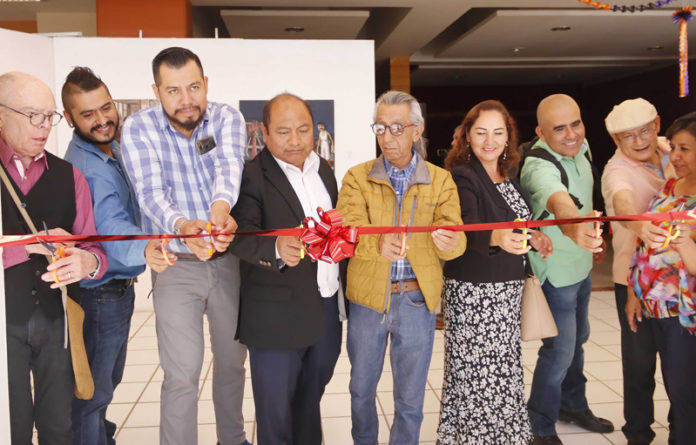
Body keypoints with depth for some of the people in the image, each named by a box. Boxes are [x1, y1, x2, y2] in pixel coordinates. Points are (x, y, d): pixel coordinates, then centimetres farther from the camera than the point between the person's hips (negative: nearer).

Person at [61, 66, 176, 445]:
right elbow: (109, 225, -41)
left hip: (118, 287, 10)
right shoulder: (84, 167, -26)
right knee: (94, 389, 5)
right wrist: (143, 249, -59)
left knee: (108, 380, 27)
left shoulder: (112, 152, 6)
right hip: (100, 293, -10)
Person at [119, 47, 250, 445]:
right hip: (176, 265, -2)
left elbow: (229, 167, -26)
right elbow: (150, 192, -23)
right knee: (182, 374, -5)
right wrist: (182, 226, -45)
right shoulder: (139, 128, -10)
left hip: (229, 260, 2)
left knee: (233, 361, 16)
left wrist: (220, 207, -49)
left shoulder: (227, 118, -6)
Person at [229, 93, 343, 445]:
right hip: (278, 317, -6)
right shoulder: (252, 176, -13)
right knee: (275, 413, 7)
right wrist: (277, 249, -44)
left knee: (311, 397, 23)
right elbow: (241, 237, -24)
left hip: (327, 309, 6)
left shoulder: (323, 169, 8)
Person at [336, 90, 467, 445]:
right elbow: (347, 231, -15)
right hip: (367, 299, 1)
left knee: (410, 399, 10)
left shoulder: (441, 181, 1)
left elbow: (454, 235, -11)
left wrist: (450, 242, -36)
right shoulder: (357, 177, -1)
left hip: (417, 301, 0)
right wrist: (377, 244, -38)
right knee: (361, 388, 19)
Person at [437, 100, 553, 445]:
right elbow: (467, 226, -31)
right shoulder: (461, 176, -14)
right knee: (476, 375, -2)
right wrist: (497, 238, -51)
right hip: (471, 290, -7)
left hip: (508, 289, 7)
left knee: (504, 370, 16)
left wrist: (532, 237, 1)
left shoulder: (510, 176, 10)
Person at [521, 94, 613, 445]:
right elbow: (559, 202, -54)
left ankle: (573, 405, 45)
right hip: (555, 273, -9)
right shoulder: (540, 167, -32)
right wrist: (572, 227, -75)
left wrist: (591, 240, 17)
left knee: (577, 340, 23)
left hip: (581, 265, 9)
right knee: (559, 351, 0)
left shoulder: (579, 146, -4)